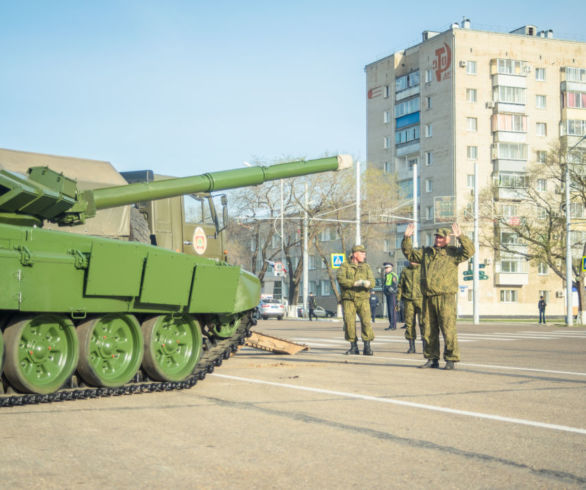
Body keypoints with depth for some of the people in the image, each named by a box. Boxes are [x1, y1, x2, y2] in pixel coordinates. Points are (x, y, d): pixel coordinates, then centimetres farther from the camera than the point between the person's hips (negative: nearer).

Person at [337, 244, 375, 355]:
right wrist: (356, 283, -18)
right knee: (349, 323, -6)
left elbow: (372, 283, 0)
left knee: (366, 322, -12)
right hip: (348, 300, -1)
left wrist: (366, 283, -24)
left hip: (363, 300, 1)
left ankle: (367, 347, -9)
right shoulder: (345, 266, 6)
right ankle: (353, 347, 6)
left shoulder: (366, 267, 12)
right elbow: (341, 280, -11)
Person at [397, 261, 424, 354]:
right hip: (408, 301, 2)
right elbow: (400, 286, 15)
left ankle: (425, 346, -3)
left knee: (423, 322, -9)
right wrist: (398, 300, 7)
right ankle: (412, 347, 5)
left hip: (421, 300, -2)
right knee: (409, 323, -1)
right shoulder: (405, 271, 13)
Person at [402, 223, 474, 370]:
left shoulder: (452, 253, 3)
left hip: (445, 297, -5)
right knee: (429, 330, 9)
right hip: (428, 298, 5)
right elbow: (409, 253, 24)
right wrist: (407, 238, 12)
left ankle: (451, 360, -2)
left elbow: (469, 251, -12)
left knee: (448, 329, -8)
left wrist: (460, 237, -21)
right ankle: (432, 359, 18)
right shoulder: (426, 252, 18)